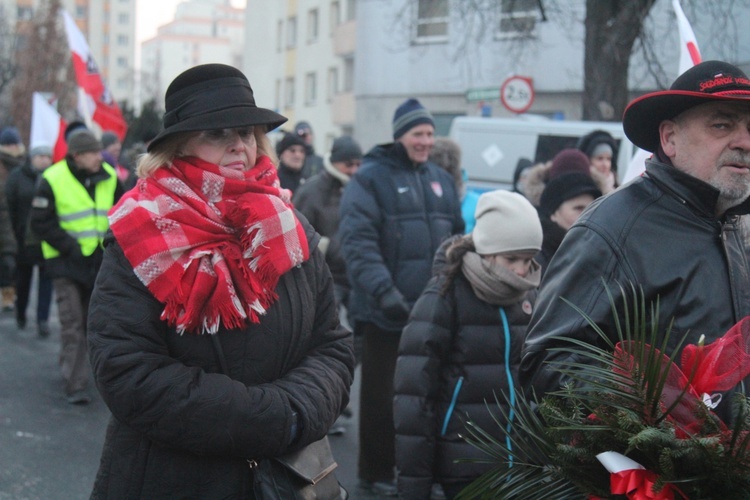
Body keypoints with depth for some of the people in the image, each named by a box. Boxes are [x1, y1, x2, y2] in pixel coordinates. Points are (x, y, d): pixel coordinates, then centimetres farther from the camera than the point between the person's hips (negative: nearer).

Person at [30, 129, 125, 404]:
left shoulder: (109, 178, 2)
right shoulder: (52, 180, -12)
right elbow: (41, 222, -10)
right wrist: (70, 247, -16)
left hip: (98, 260, 5)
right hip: (66, 261, -5)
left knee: (91, 320, 15)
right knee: (72, 324, -7)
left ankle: (71, 367, 34)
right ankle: (75, 385, -4)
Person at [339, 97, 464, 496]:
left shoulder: (441, 180, 14)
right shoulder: (370, 178, -6)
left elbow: (457, 238, 21)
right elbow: (357, 241, -16)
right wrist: (383, 290, -25)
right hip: (385, 311, -5)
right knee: (381, 395, 5)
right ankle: (375, 472, 17)